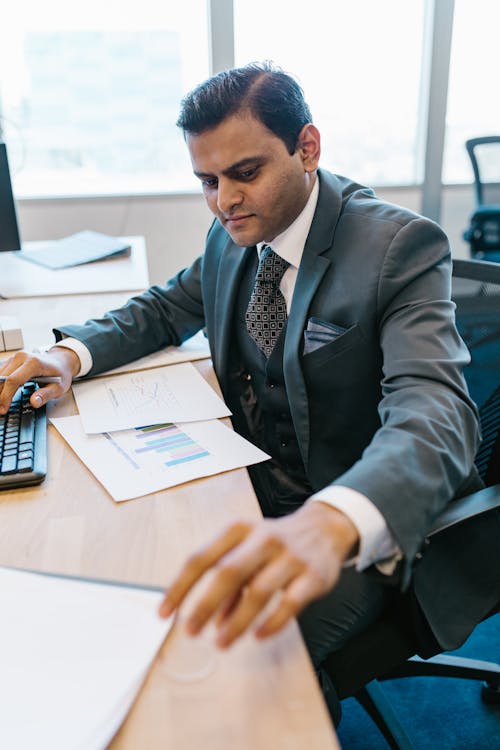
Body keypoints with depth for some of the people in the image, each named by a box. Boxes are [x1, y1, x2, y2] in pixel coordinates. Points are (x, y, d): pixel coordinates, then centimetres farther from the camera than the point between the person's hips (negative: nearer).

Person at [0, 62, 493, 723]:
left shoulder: (399, 246, -19)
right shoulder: (232, 237, 2)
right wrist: (69, 354, -6)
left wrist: (328, 524, -53)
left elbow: (435, 412, -32)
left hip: (363, 529, -6)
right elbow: (164, 310, 16)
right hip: (249, 495, 7)